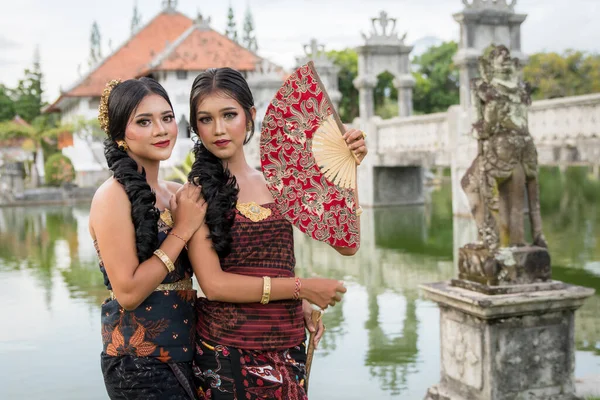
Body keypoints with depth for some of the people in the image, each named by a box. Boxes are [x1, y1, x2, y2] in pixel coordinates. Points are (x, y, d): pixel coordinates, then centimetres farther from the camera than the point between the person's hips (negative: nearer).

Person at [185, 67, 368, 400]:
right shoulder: (197, 191, -7)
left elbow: (346, 244, 0)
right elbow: (213, 283, -15)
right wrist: (301, 288, -13)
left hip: (289, 348, 4)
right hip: (227, 351, -3)